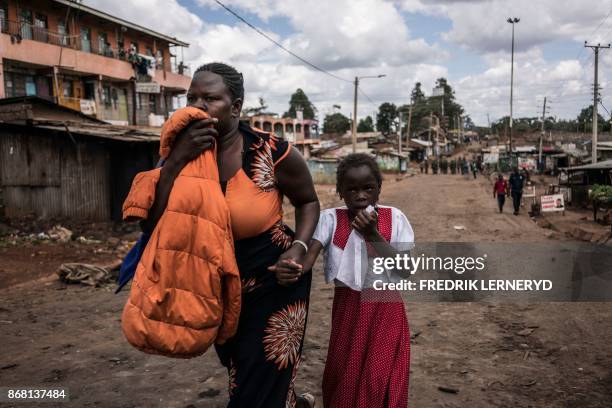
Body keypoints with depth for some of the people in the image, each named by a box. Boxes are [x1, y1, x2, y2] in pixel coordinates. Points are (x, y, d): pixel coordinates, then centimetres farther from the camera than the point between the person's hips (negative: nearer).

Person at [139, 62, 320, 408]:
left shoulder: (272, 152, -20)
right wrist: (177, 160, -26)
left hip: (274, 279, -5)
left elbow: (308, 200, -2)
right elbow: (151, 227, -18)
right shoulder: (183, 154, -8)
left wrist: (299, 249, -18)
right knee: (239, 370, 26)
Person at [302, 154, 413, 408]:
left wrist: (372, 234, -22)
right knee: (342, 379, 13)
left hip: (386, 310, -1)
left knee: (383, 381, 7)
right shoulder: (330, 219, -5)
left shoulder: (394, 218, -6)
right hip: (347, 309, 1)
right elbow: (309, 252, -20)